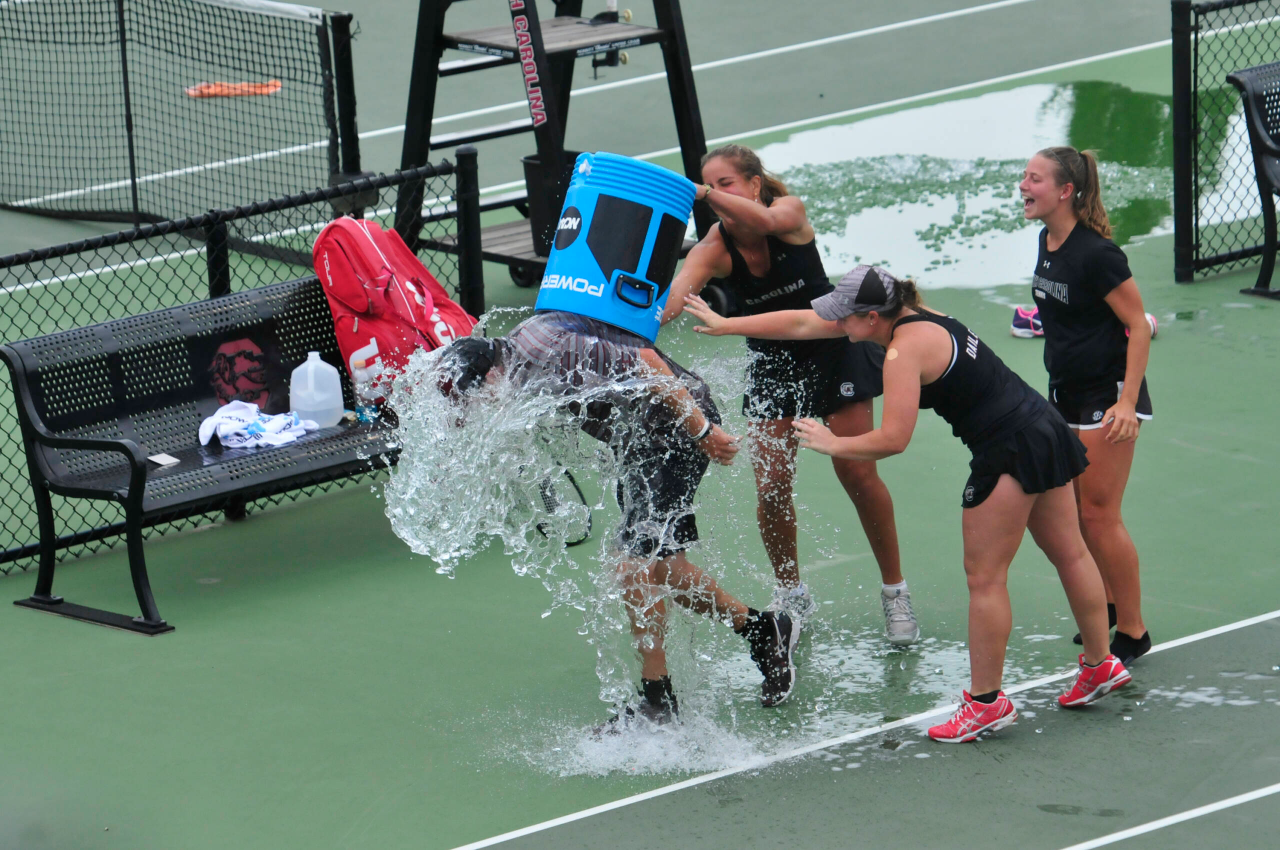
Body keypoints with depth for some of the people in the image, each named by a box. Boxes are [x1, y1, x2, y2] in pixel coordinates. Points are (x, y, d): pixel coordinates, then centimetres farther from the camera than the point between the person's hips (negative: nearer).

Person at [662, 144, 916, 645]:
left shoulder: (790, 210, -21)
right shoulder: (715, 247, -19)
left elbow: (764, 220, -46)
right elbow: (675, 294, -37)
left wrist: (706, 194, -59)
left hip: (833, 348, -2)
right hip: (772, 363, 2)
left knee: (858, 474, -1)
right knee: (770, 483, -5)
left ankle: (895, 591, 15)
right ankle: (791, 597, 16)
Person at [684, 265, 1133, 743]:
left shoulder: (905, 350, -17)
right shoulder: (909, 317, 11)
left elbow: (893, 439, -23)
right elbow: (805, 323, 17)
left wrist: (834, 445, -6)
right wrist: (725, 325, 20)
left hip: (1007, 452, -10)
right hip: (1042, 428, 10)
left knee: (984, 577, -2)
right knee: (1069, 555, 17)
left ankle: (986, 702, 3)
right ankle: (1100, 667, 28)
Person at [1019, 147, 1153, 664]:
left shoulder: (1096, 253, -22)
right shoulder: (1048, 242, 3)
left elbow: (1138, 325, -19)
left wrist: (1127, 403, -24)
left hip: (1107, 396, -9)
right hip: (1065, 393, 9)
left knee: (1098, 513, -5)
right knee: (1073, 510, 14)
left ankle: (1132, 632, 6)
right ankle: (1108, 605, 32)